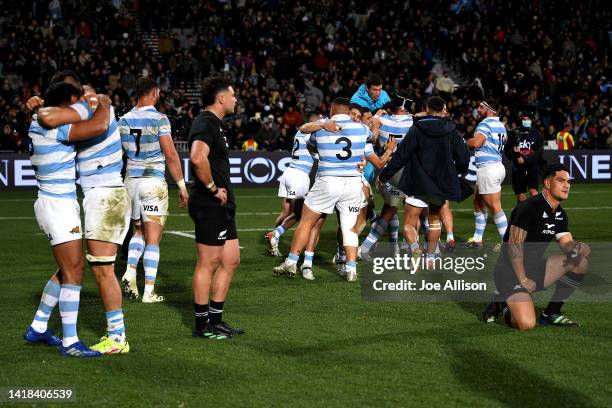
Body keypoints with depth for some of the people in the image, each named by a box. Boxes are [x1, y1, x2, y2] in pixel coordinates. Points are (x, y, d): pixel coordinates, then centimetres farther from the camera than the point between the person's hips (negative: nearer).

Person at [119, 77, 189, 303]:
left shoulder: (124, 120, 6)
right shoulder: (159, 119, -9)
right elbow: (170, 155, -12)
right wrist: (181, 185, -7)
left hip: (131, 181, 5)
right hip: (153, 182, -5)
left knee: (139, 231, 22)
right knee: (153, 238, -1)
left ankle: (130, 271, 0)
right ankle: (149, 291, -3)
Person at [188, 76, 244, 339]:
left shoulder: (213, 123, 18)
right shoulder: (206, 123, -15)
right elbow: (198, 158, -33)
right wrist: (213, 188, -21)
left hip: (222, 206, 10)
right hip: (210, 206, -10)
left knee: (231, 261, 13)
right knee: (208, 264, -4)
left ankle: (216, 320, 20)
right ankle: (202, 325, 3)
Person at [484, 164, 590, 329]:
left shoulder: (560, 215, 10)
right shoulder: (529, 207, -17)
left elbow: (567, 244, 9)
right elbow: (514, 245, -20)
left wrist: (577, 247, -16)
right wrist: (523, 279, -19)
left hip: (535, 268, 8)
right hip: (511, 272, -8)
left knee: (581, 262, -9)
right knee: (526, 324, -30)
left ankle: (550, 313, 2)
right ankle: (502, 305, 5)